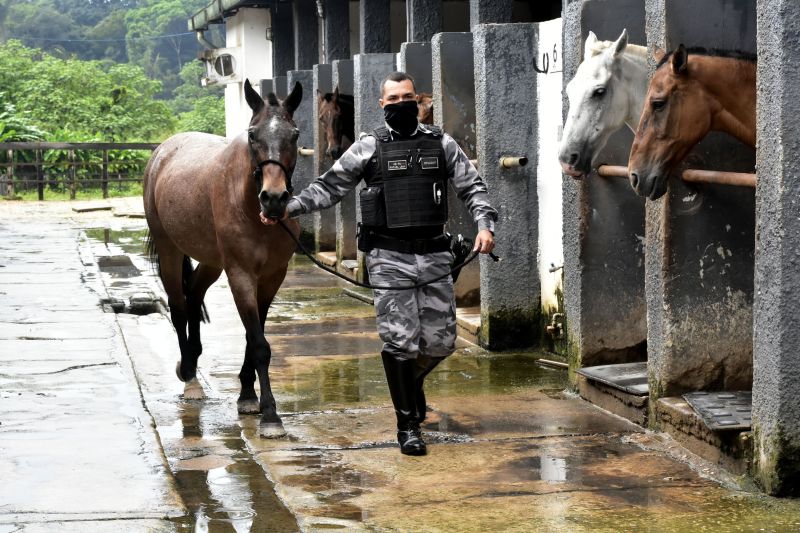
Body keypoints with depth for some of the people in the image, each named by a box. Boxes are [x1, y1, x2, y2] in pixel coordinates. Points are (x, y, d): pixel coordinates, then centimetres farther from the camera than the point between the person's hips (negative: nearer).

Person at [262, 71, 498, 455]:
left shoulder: (441, 144, 8)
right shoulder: (369, 148, 4)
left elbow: (471, 187, 6)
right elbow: (329, 187, 4)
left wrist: (485, 224, -11)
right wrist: (289, 207, -9)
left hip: (433, 254, 2)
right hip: (389, 258, -2)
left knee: (441, 341, 6)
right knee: (399, 341, -4)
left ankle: (412, 381, 39)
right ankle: (408, 425, 6)